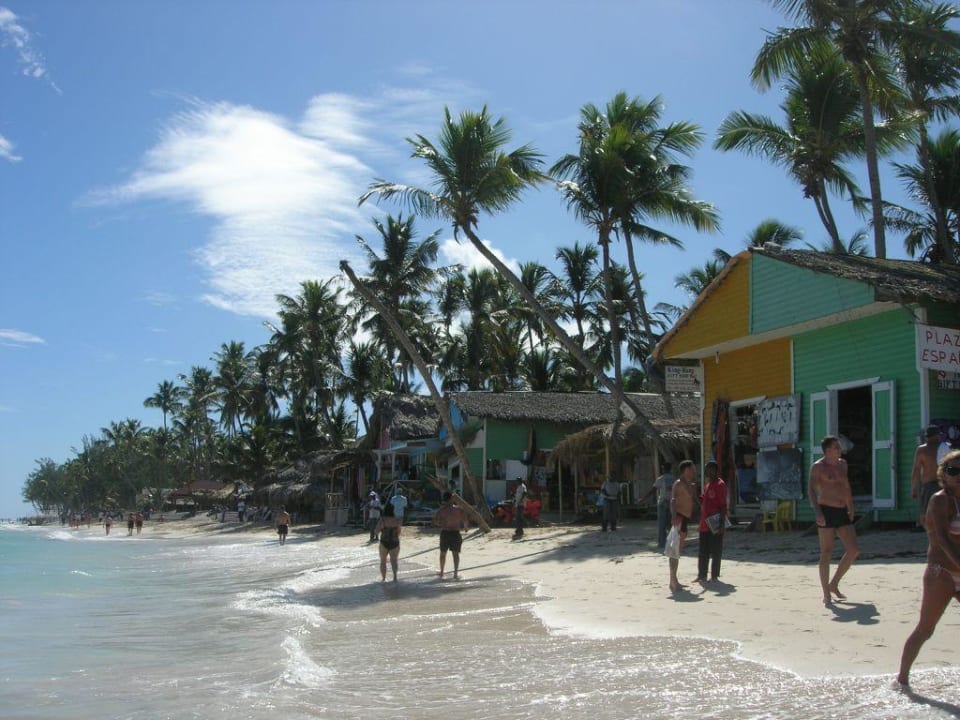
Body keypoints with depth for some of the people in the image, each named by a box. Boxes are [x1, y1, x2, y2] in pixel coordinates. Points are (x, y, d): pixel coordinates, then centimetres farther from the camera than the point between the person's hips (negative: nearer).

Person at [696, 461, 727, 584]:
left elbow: (723, 506, -16)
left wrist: (722, 524, -21)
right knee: (703, 552, 12)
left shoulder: (720, 485, -12)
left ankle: (714, 576, 8)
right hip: (705, 525, 9)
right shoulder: (707, 485, 16)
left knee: (715, 552, 1)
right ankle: (702, 576, 19)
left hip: (715, 526, -9)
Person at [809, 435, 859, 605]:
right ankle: (826, 594, 1)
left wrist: (851, 508, 19)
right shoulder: (818, 467, -6)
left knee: (853, 550, 2)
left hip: (842, 512, 7)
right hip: (827, 512, -7)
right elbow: (812, 490, -13)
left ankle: (834, 584, 16)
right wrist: (817, 512, -25)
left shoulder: (842, 464, 15)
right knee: (826, 553, -5)